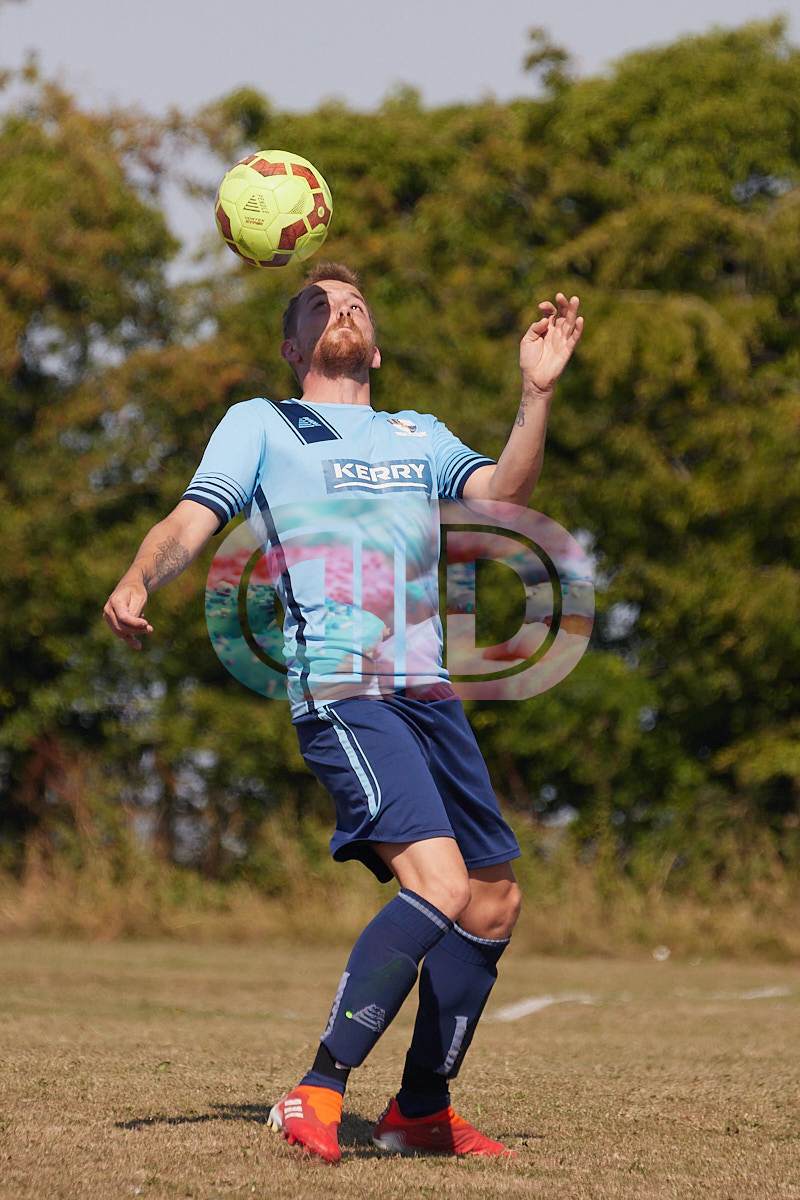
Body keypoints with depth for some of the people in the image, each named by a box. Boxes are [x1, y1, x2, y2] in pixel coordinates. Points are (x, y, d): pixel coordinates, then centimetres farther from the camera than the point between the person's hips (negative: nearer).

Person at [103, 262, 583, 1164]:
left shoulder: (418, 435, 24)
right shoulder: (260, 424, 14)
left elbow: (502, 496, 7)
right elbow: (192, 521, 2)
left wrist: (536, 392, -7)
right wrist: (137, 580, -19)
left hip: (429, 692, 6)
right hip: (339, 691, -6)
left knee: (494, 901, 8)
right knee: (440, 885, -24)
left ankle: (421, 1111, 23)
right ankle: (316, 1096, -20)